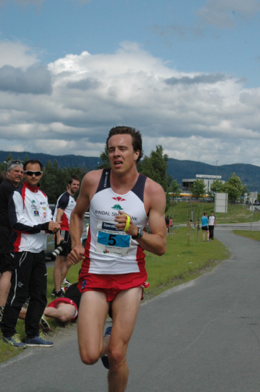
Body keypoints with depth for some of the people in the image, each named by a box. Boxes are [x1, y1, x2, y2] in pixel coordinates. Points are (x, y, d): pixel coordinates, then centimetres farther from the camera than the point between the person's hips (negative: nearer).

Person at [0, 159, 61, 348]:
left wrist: (53, 226, -2)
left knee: (40, 295, 8)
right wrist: (44, 226, -18)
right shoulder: (18, 194, -6)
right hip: (23, 250, -8)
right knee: (19, 294, -5)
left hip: (39, 251, 8)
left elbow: (48, 218, 23)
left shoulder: (43, 196, 18)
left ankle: (32, 335, 15)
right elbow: (17, 223, -15)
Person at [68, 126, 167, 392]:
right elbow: (77, 213, 18)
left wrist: (135, 232, -23)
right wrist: (76, 244, 1)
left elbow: (160, 246, -4)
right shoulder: (93, 180, -2)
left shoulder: (153, 191, -6)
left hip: (130, 278, -1)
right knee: (89, 356, -9)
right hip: (94, 274, 1)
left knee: (116, 356, -6)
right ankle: (107, 339, 28)